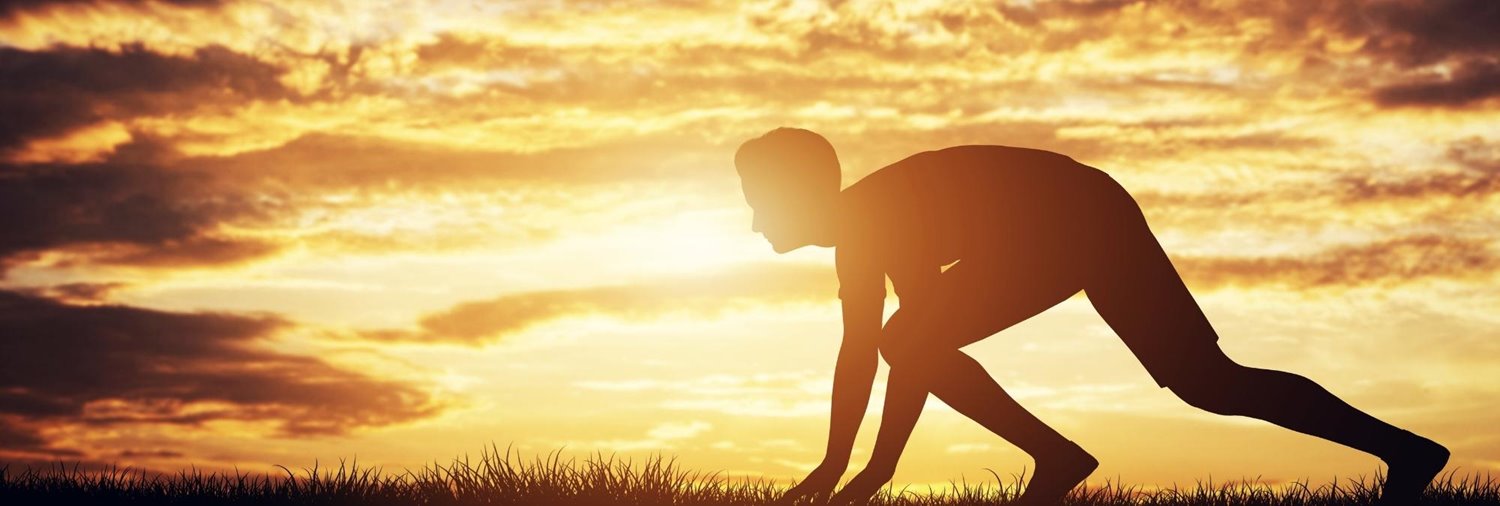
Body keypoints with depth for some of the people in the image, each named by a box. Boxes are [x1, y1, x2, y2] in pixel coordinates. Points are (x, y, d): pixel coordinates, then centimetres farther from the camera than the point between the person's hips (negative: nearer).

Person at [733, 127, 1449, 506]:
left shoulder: (875, 210, -12)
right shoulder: (856, 230, 14)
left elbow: (920, 337, -19)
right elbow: (859, 353, 18)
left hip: (1083, 215, -8)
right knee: (1208, 382, 6)